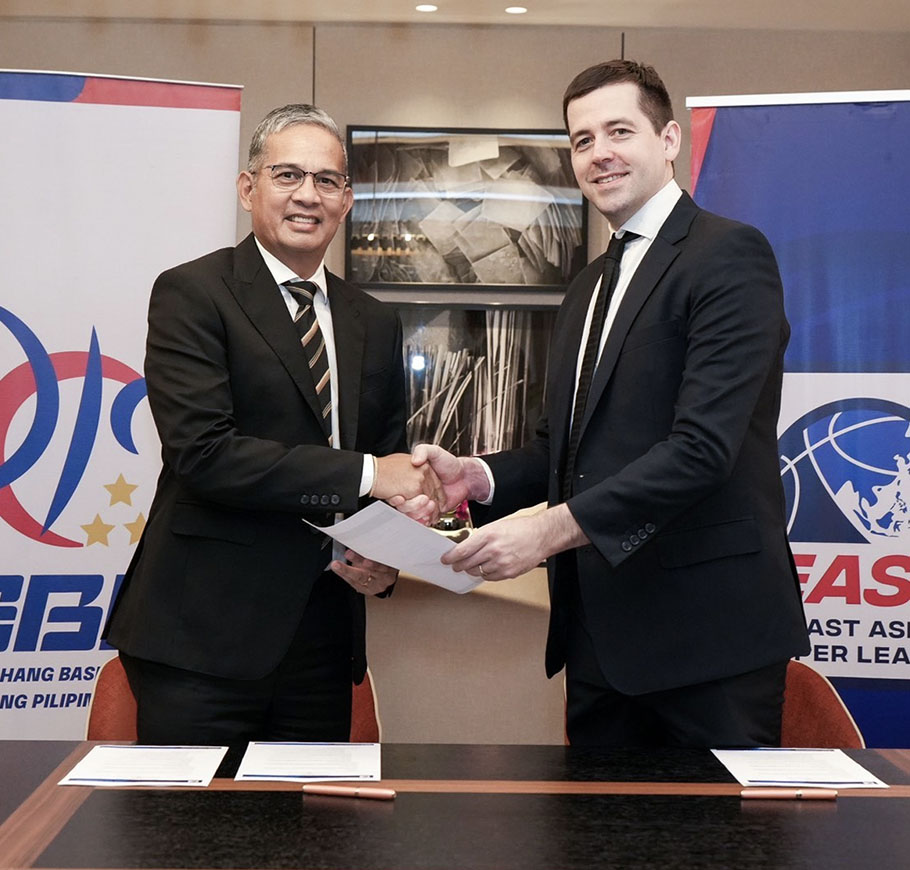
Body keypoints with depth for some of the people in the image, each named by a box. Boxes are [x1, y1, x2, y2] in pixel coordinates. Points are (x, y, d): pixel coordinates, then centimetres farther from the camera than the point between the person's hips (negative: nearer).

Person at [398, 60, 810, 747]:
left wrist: (553, 529, -24)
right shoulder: (588, 288, 19)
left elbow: (704, 444, -20)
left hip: (705, 629, -7)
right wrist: (475, 476, -2)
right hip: (601, 630, 8)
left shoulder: (729, 253, -9)